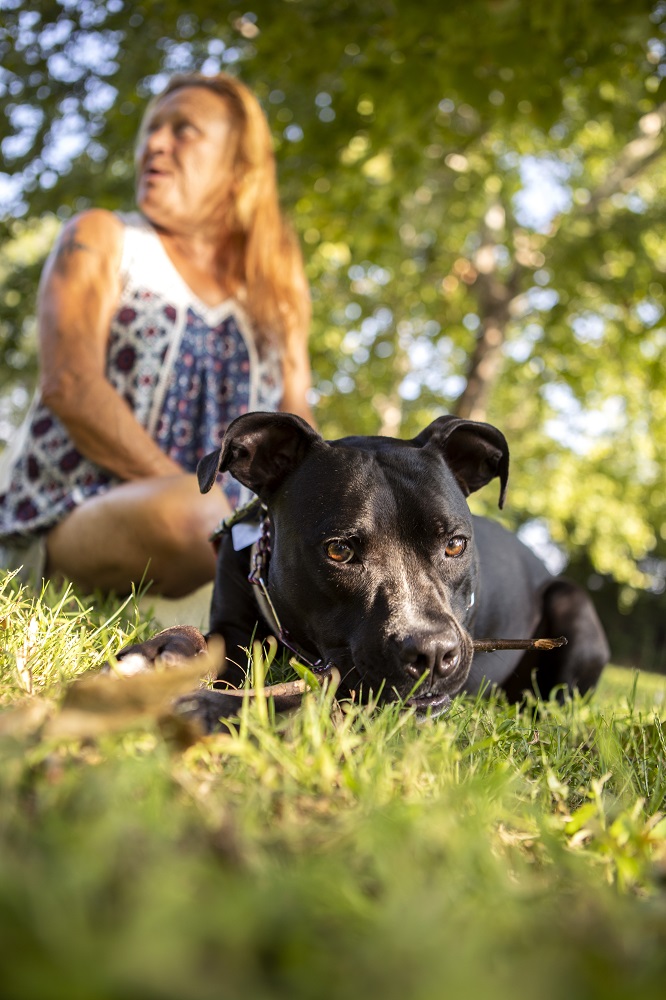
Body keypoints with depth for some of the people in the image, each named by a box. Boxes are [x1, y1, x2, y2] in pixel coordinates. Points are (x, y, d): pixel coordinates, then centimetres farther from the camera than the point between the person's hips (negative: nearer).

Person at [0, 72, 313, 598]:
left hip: (231, 526, 4)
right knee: (186, 508, -38)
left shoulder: (275, 292, 19)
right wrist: (194, 496, -20)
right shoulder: (101, 239, 8)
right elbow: (69, 384, -9)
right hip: (70, 517, -4)